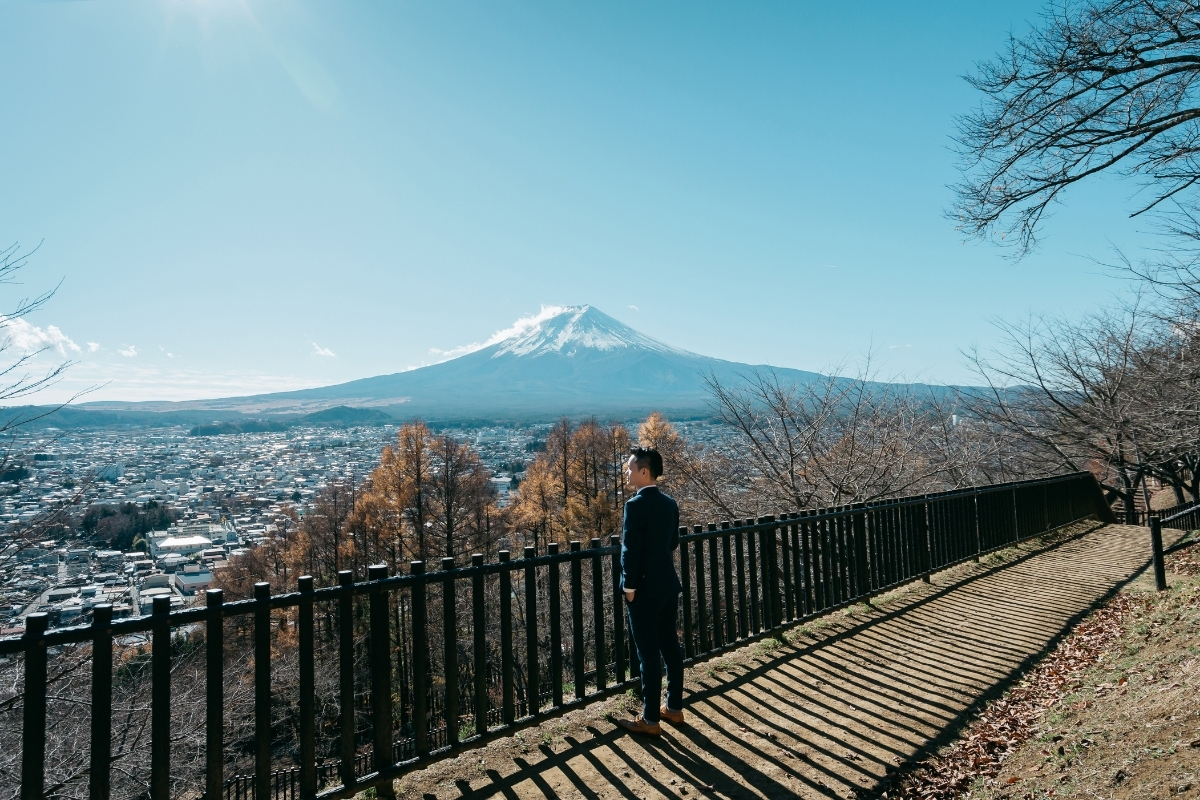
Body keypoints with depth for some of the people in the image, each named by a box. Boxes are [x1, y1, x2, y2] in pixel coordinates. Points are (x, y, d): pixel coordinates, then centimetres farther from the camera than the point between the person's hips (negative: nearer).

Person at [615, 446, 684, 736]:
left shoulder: (635, 504, -18)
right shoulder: (669, 503, 5)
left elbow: (630, 550, -20)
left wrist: (629, 587, -11)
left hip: (645, 589, -8)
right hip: (668, 584, 8)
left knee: (648, 653, 1)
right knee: (670, 647, 16)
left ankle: (650, 719, 12)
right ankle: (674, 708, 28)